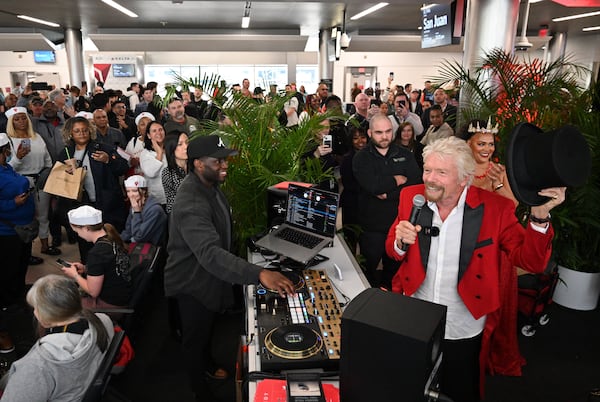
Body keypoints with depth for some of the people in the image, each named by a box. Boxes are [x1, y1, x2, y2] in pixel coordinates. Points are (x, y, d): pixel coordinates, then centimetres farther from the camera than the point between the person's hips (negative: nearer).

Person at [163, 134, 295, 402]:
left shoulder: (209, 184, -4)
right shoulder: (191, 203, -37)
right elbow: (210, 254, -49)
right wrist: (259, 274, -58)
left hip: (209, 275, 9)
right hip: (193, 282, -9)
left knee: (208, 328, 30)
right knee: (195, 338, 15)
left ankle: (207, 364, 57)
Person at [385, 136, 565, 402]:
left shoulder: (495, 208, -16)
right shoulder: (411, 197, -9)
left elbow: (531, 261, -16)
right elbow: (392, 251, 1)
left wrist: (539, 216, -31)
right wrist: (400, 242, -22)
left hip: (464, 332, -2)